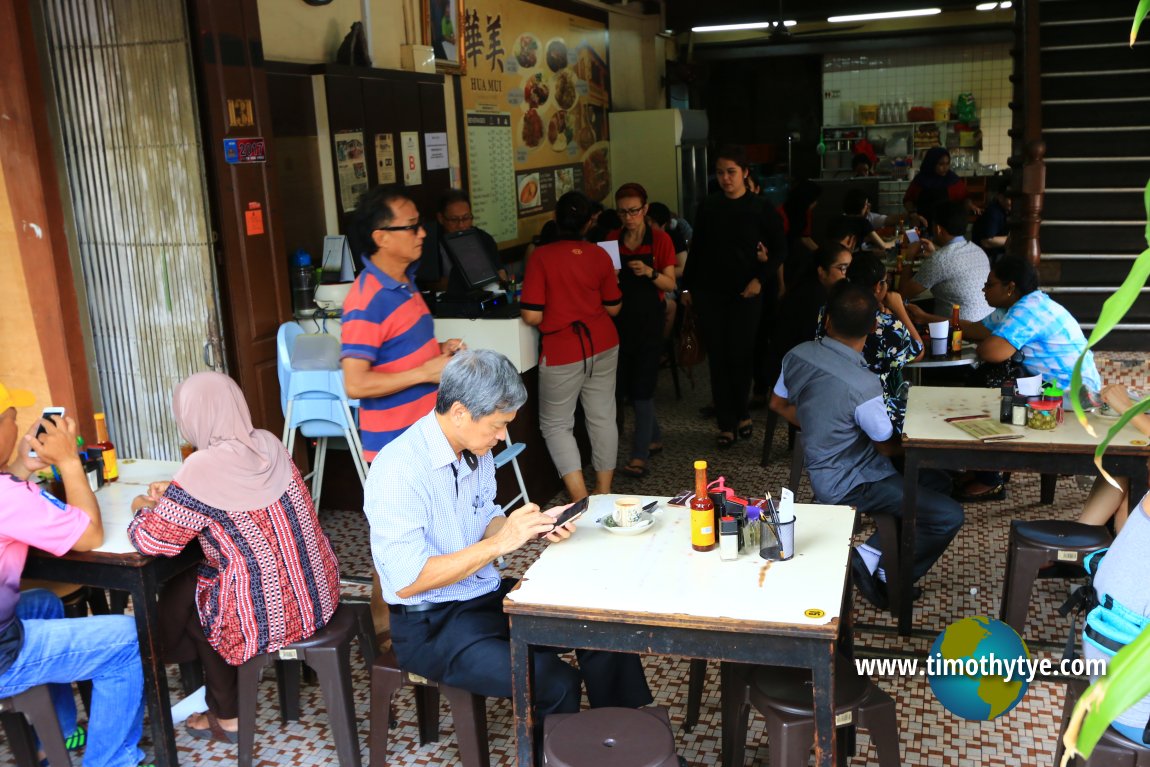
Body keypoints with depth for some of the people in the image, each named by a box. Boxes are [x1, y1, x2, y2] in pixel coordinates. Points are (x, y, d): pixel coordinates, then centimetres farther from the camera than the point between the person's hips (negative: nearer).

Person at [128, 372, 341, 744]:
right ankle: (224, 697, 35)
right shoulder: (269, 444, 2)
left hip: (272, 614, -7)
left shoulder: (202, 470, -20)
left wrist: (145, 506, 8)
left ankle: (227, 716, 33)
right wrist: (173, 494, 16)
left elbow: (149, 541, -11)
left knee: (179, 594, 20)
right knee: (196, 577, 24)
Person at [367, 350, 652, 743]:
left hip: (488, 594, 8)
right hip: (431, 622, -8)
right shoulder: (399, 470, -24)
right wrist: (500, 543, -26)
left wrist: (535, 525, -5)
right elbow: (407, 581, -26)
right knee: (554, 684, -25)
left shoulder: (476, 449, 1)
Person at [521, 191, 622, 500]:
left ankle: (580, 498, -1)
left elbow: (532, 315, -17)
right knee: (603, 418, 13)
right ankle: (604, 493, 24)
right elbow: (613, 307, 5)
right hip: (603, 346, 4)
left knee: (555, 424, 8)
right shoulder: (600, 255, -2)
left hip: (562, 352, -4)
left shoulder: (541, 257, -13)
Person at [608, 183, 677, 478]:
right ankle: (653, 437, 31)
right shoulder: (612, 240, 5)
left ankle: (639, 457, -2)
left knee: (642, 388, -6)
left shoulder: (660, 240, -5)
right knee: (625, 386, 9)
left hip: (649, 320, -4)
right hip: (621, 319, 5)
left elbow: (671, 284, -5)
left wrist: (650, 273, -24)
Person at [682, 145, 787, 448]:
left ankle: (742, 415, 20)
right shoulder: (708, 207, 8)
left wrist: (761, 279, -10)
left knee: (739, 354, -2)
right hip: (710, 292, 3)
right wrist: (687, 286, 12)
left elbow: (780, 249, 1)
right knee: (717, 357, 2)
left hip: (745, 293, -2)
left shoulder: (762, 208, -1)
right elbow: (696, 249, 14)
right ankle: (726, 424, 9)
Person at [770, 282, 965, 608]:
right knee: (949, 516, -9)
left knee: (938, 480, 17)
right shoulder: (863, 386, -30)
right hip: (849, 485, -8)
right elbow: (887, 446, -13)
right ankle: (880, 572, 3)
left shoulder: (797, 355, -9)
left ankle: (871, 552, 9)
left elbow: (779, 403, 9)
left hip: (823, 468, 8)